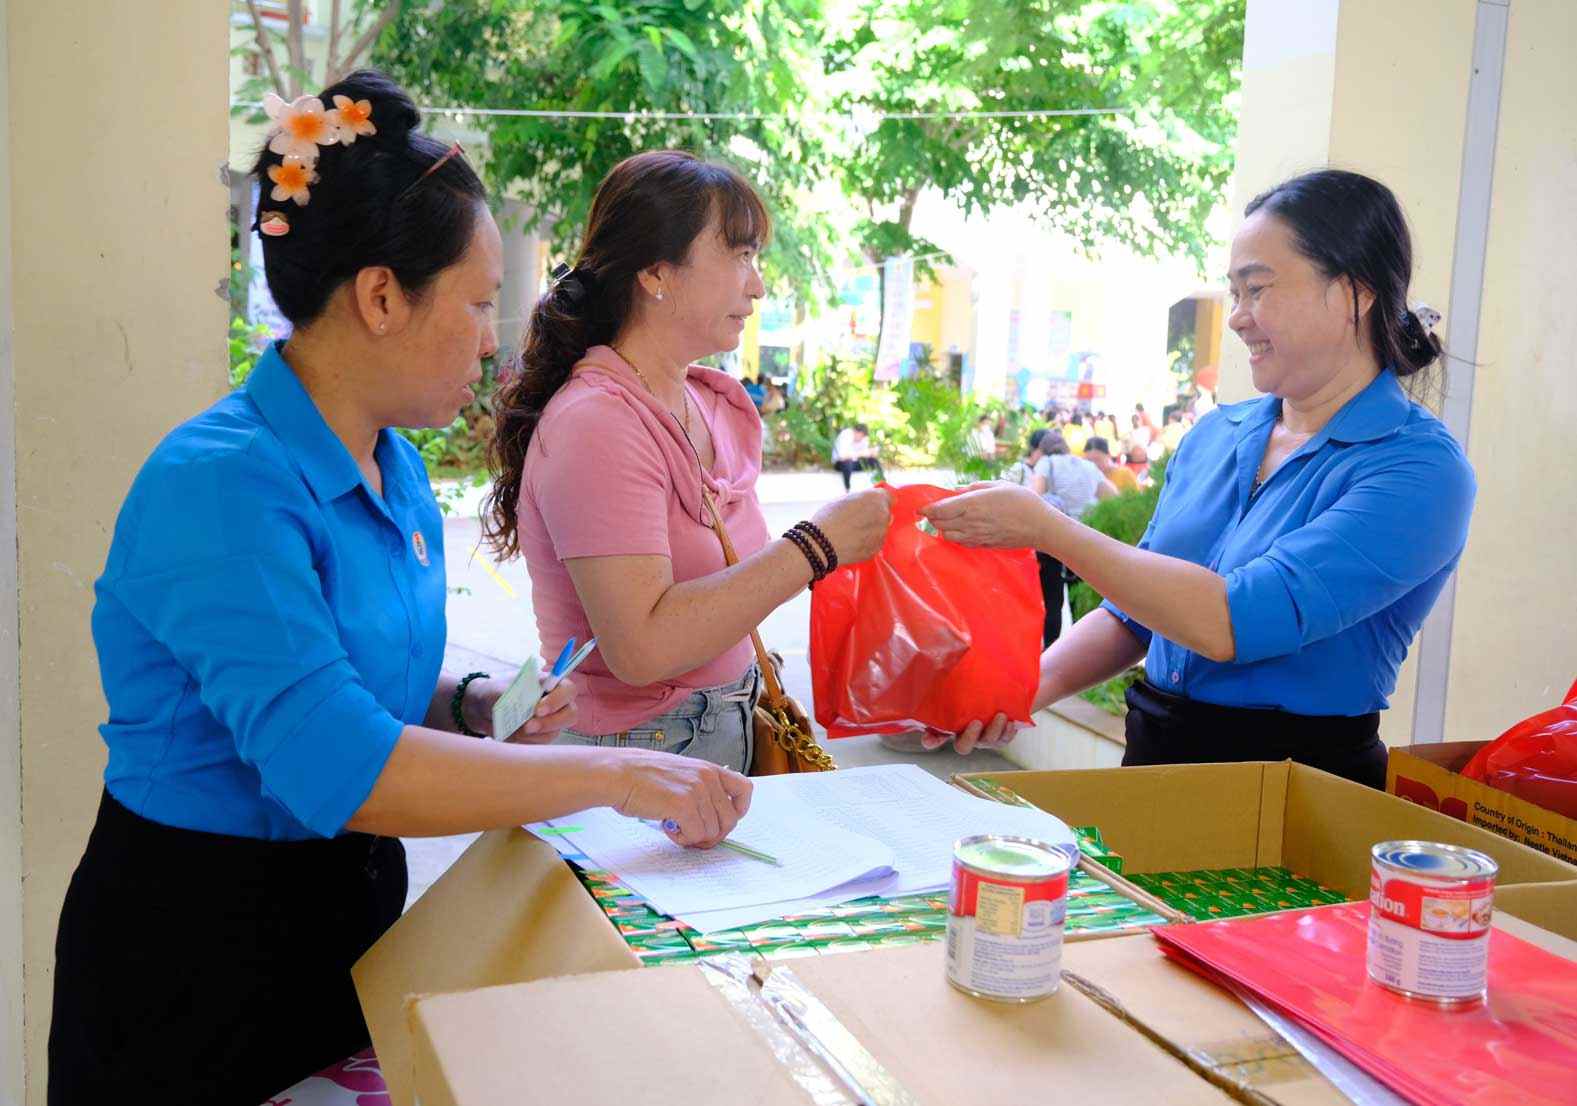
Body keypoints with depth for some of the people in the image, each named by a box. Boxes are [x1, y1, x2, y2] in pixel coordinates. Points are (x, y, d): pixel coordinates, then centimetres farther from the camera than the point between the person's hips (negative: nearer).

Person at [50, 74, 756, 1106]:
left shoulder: (400, 472, 2)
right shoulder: (221, 483, -24)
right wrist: (616, 774, -28)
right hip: (196, 951, -7)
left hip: (352, 906, 8)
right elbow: (339, 769, -34)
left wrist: (473, 705, -3)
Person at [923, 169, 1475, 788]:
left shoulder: (1419, 468, -12)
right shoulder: (1214, 435, 9)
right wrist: (1030, 687, -2)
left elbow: (1232, 622, -22)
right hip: (1155, 758, 5)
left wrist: (1045, 528, -17)